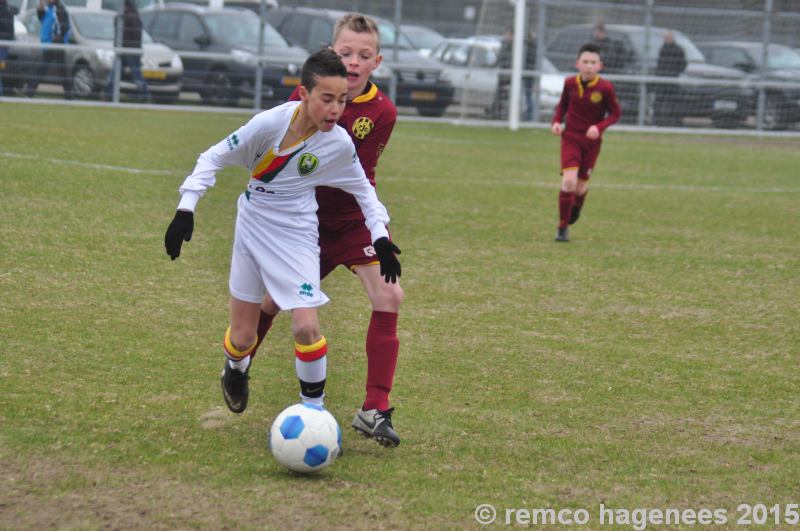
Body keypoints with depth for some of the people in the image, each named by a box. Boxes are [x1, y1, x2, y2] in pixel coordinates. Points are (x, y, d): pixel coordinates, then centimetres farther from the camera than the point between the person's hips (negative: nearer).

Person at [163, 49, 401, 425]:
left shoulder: (339, 143, -15)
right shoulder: (270, 123, -23)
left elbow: (363, 190, 5)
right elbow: (214, 158, -11)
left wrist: (380, 236, -3)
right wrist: (186, 209, -17)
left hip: (297, 235, 0)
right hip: (253, 226, 0)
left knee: (306, 327, -16)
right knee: (242, 336, 7)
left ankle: (314, 408, 4)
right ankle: (235, 370, 43)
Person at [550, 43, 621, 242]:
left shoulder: (605, 88, -14)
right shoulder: (570, 83, -7)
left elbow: (615, 113, -5)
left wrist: (600, 127, -22)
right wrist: (556, 121, -7)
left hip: (592, 140, 0)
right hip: (570, 137, 0)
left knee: (580, 185, 10)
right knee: (569, 181, -17)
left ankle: (575, 209, 47)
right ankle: (562, 228, -4)